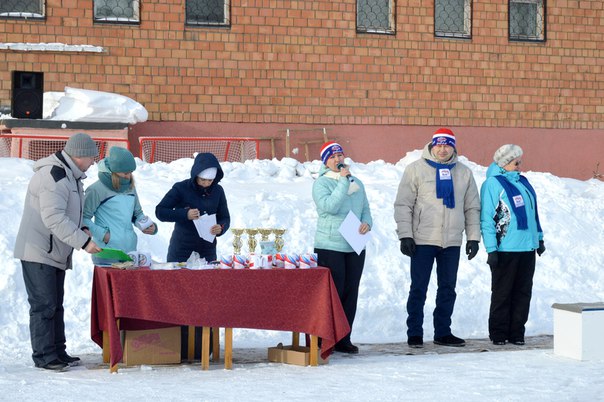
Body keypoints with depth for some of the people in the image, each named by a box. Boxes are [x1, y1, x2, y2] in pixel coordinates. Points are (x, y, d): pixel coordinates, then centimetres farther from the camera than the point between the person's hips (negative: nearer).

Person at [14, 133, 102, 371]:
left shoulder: (71, 176, 13)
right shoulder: (53, 177, -21)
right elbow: (53, 218, -28)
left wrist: (82, 228, 3)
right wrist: (84, 242, -27)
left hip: (56, 254, 11)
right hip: (38, 253, -10)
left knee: (55, 305, 14)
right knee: (44, 305, -8)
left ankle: (57, 352, 20)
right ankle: (44, 356, -2)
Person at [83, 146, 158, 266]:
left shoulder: (130, 188, 15)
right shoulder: (97, 190, -7)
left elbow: (138, 214, 26)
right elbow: (84, 218, -5)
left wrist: (150, 226, 8)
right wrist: (102, 234, -13)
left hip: (130, 253, 6)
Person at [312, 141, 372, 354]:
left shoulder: (356, 183, 16)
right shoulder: (321, 183, -3)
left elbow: (365, 208, 19)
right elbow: (330, 206, -19)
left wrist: (367, 223, -2)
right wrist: (343, 181, -16)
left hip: (355, 247, 6)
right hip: (330, 247, -6)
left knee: (350, 293, 7)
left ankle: (343, 339, 14)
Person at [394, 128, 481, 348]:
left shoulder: (464, 173, 10)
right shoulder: (416, 169, 0)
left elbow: (472, 208, 14)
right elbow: (403, 204, -2)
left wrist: (473, 237, 7)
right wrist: (405, 235, -9)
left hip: (452, 241, 4)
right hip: (423, 240, -4)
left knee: (448, 289, 8)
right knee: (419, 288, -1)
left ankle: (443, 332, 17)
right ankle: (414, 333, 6)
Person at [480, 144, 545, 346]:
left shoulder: (523, 182, 14)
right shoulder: (492, 183, -8)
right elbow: (487, 219, -11)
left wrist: (539, 238, 20)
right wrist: (491, 250, -15)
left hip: (528, 247, 7)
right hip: (505, 249, -7)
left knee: (523, 292, 8)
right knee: (502, 293, 2)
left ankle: (516, 333, 14)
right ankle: (498, 333, 10)